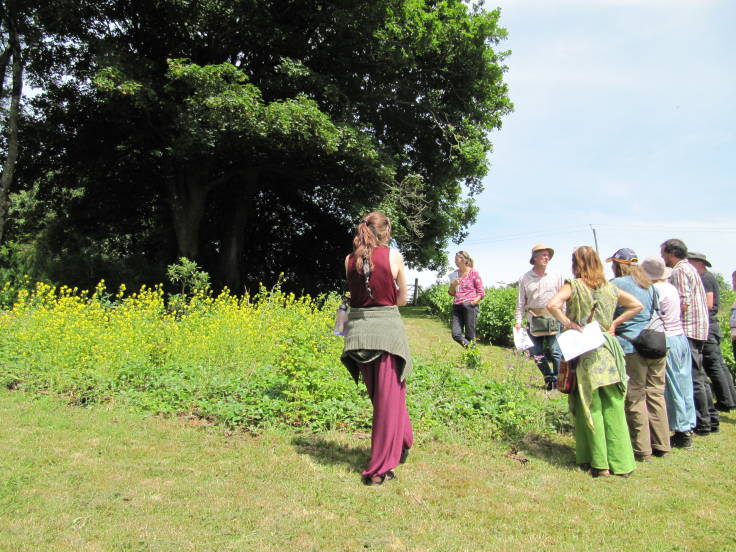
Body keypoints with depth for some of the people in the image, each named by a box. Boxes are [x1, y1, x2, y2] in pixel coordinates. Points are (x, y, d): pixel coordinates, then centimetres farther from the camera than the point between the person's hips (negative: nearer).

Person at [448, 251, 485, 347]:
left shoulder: (473, 272, -1)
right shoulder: (455, 274, 13)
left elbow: (481, 293, 0)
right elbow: (451, 293, 18)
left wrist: (473, 302, -14)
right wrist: (453, 285, -2)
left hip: (470, 306, -5)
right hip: (457, 306, 5)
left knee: (469, 336, -1)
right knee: (456, 335, -5)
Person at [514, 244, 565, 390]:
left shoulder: (556, 276, 3)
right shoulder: (524, 278, 4)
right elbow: (520, 302, 5)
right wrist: (518, 321, 0)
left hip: (553, 318, -1)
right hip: (533, 319, 2)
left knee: (555, 351, -4)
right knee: (537, 352, 6)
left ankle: (558, 379, 10)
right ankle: (549, 378, 22)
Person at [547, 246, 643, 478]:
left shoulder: (574, 286, -7)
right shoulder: (610, 287, 7)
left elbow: (552, 305, -23)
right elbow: (637, 305, 15)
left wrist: (568, 323, -10)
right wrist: (615, 322, 12)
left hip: (584, 350, -4)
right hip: (608, 348, 4)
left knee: (591, 406, 4)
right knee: (614, 407, 9)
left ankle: (598, 462, 10)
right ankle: (621, 462, 16)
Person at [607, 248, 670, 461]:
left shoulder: (615, 284, -7)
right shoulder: (648, 284, 13)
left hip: (631, 347, -6)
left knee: (635, 398, 1)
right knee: (656, 394, 13)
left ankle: (642, 449, 7)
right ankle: (661, 445, 20)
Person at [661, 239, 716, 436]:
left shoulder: (679, 271, -11)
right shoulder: (690, 268, 19)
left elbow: (683, 304, -20)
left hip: (688, 329, -10)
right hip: (699, 328, 10)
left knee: (694, 378, -5)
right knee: (699, 376, 15)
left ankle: (702, 423, 1)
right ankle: (710, 418, 21)